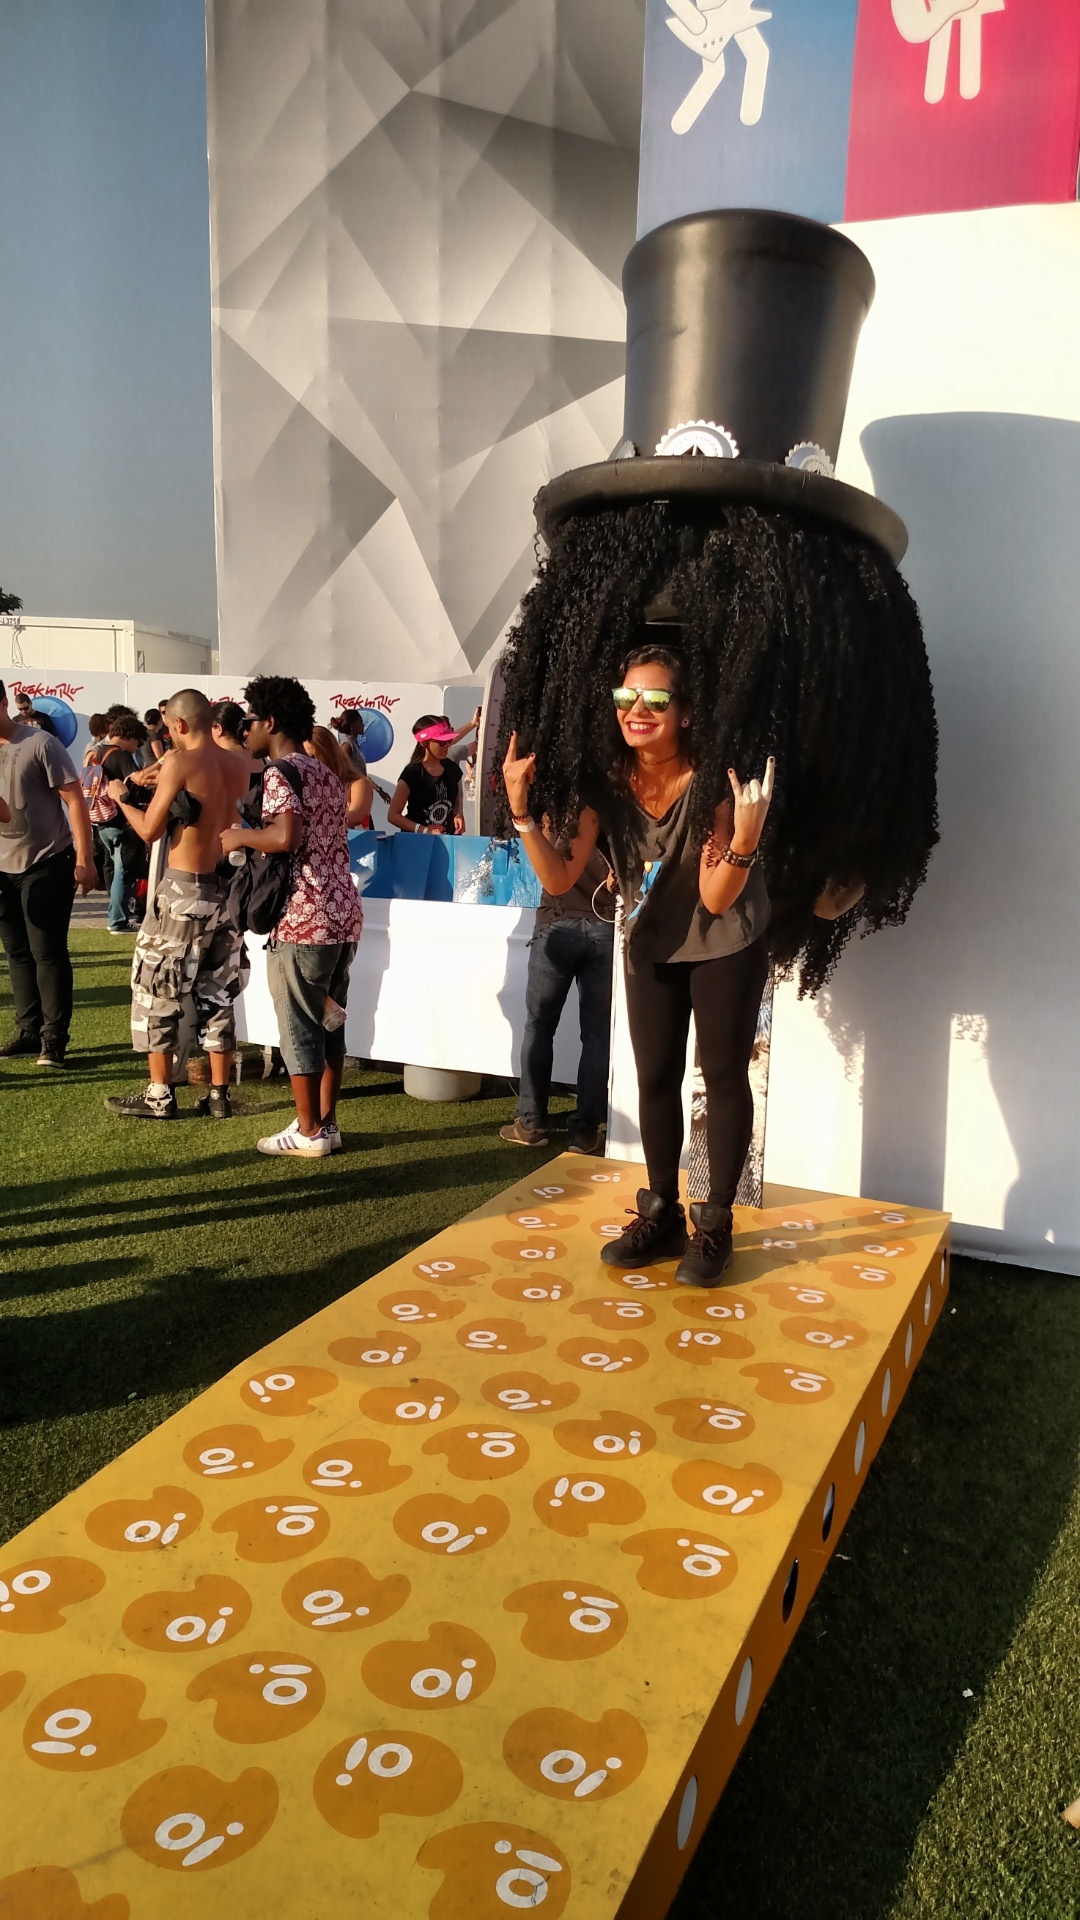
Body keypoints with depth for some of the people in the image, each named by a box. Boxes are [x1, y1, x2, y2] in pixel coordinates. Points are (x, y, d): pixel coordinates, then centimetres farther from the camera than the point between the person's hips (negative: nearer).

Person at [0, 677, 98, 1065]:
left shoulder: (39, 744, -11)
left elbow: (74, 799, -11)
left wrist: (84, 858, -14)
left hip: (47, 864, -6)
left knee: (47, 953, -3)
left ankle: (54, 1037, 4)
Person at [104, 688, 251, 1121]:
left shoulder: (179, 763, -14)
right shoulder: (237, 766, 5)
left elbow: (150, 830, -9)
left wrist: (122, 797, 8)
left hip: (184, 890, -6)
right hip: (225, 886, 7)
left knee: (155, 989, 5)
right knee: (217, 993, 12)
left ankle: (160, 1095, 9)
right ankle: (218, 1094, 15)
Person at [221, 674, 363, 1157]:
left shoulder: (280, 772, -9)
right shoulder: (326, 774, 18)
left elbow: (286, 837, -25)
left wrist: (240, 836, -8)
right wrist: (257, 840, 23)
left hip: (303, 918, -9)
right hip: (344, 913, 9)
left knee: (299, 1024, 0)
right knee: (330, 1021, 13)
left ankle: (308, 1131, 7)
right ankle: (327, 1122, 20)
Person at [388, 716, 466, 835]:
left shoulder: (452, 769, 4)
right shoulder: (411, 773, -12)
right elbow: (393, 815, -11)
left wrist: (459, 816, -3)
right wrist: (424, 830, -20)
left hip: (446, 838, 5)